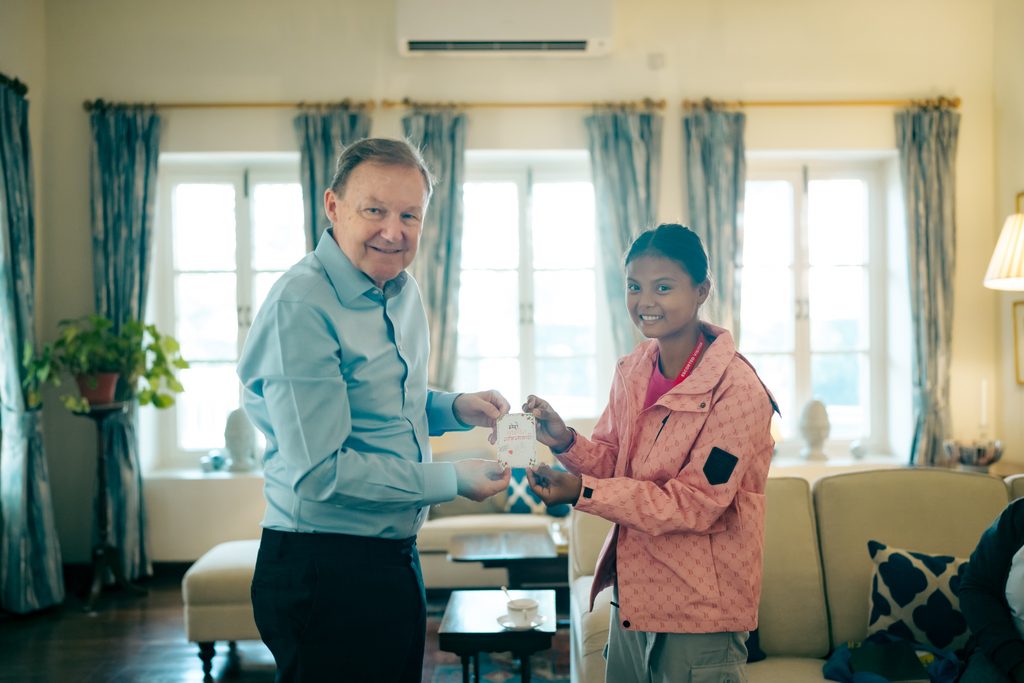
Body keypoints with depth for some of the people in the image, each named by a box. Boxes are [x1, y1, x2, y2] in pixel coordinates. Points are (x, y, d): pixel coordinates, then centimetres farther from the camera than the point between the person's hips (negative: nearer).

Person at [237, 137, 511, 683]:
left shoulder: (402, 291, 7)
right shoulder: (300, 306, -21)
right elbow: (322, 472, -24)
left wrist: (456, 409, 3)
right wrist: (454, 480, -16)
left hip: (395, 557, 9)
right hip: (324, 570, -8)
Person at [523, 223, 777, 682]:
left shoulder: (736, 389, -19)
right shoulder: (632, 371, 3)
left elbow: (695, 504, -21)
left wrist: (582, 491, -24)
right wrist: (566, 442, -12)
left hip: (700, 609, -6)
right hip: (632, 592, 7)